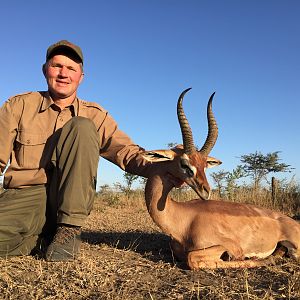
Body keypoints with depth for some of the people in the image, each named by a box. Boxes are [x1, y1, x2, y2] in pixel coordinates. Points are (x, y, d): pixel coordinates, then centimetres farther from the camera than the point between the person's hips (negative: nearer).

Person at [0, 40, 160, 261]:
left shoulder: (94, 116, 8)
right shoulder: (19, 106, 7)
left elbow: (127, 152, -3)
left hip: (70, 201, 1)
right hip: (25, 197, -1)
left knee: (81, 127, -21)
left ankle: (70, 228, -19)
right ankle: (45, 238, -2)